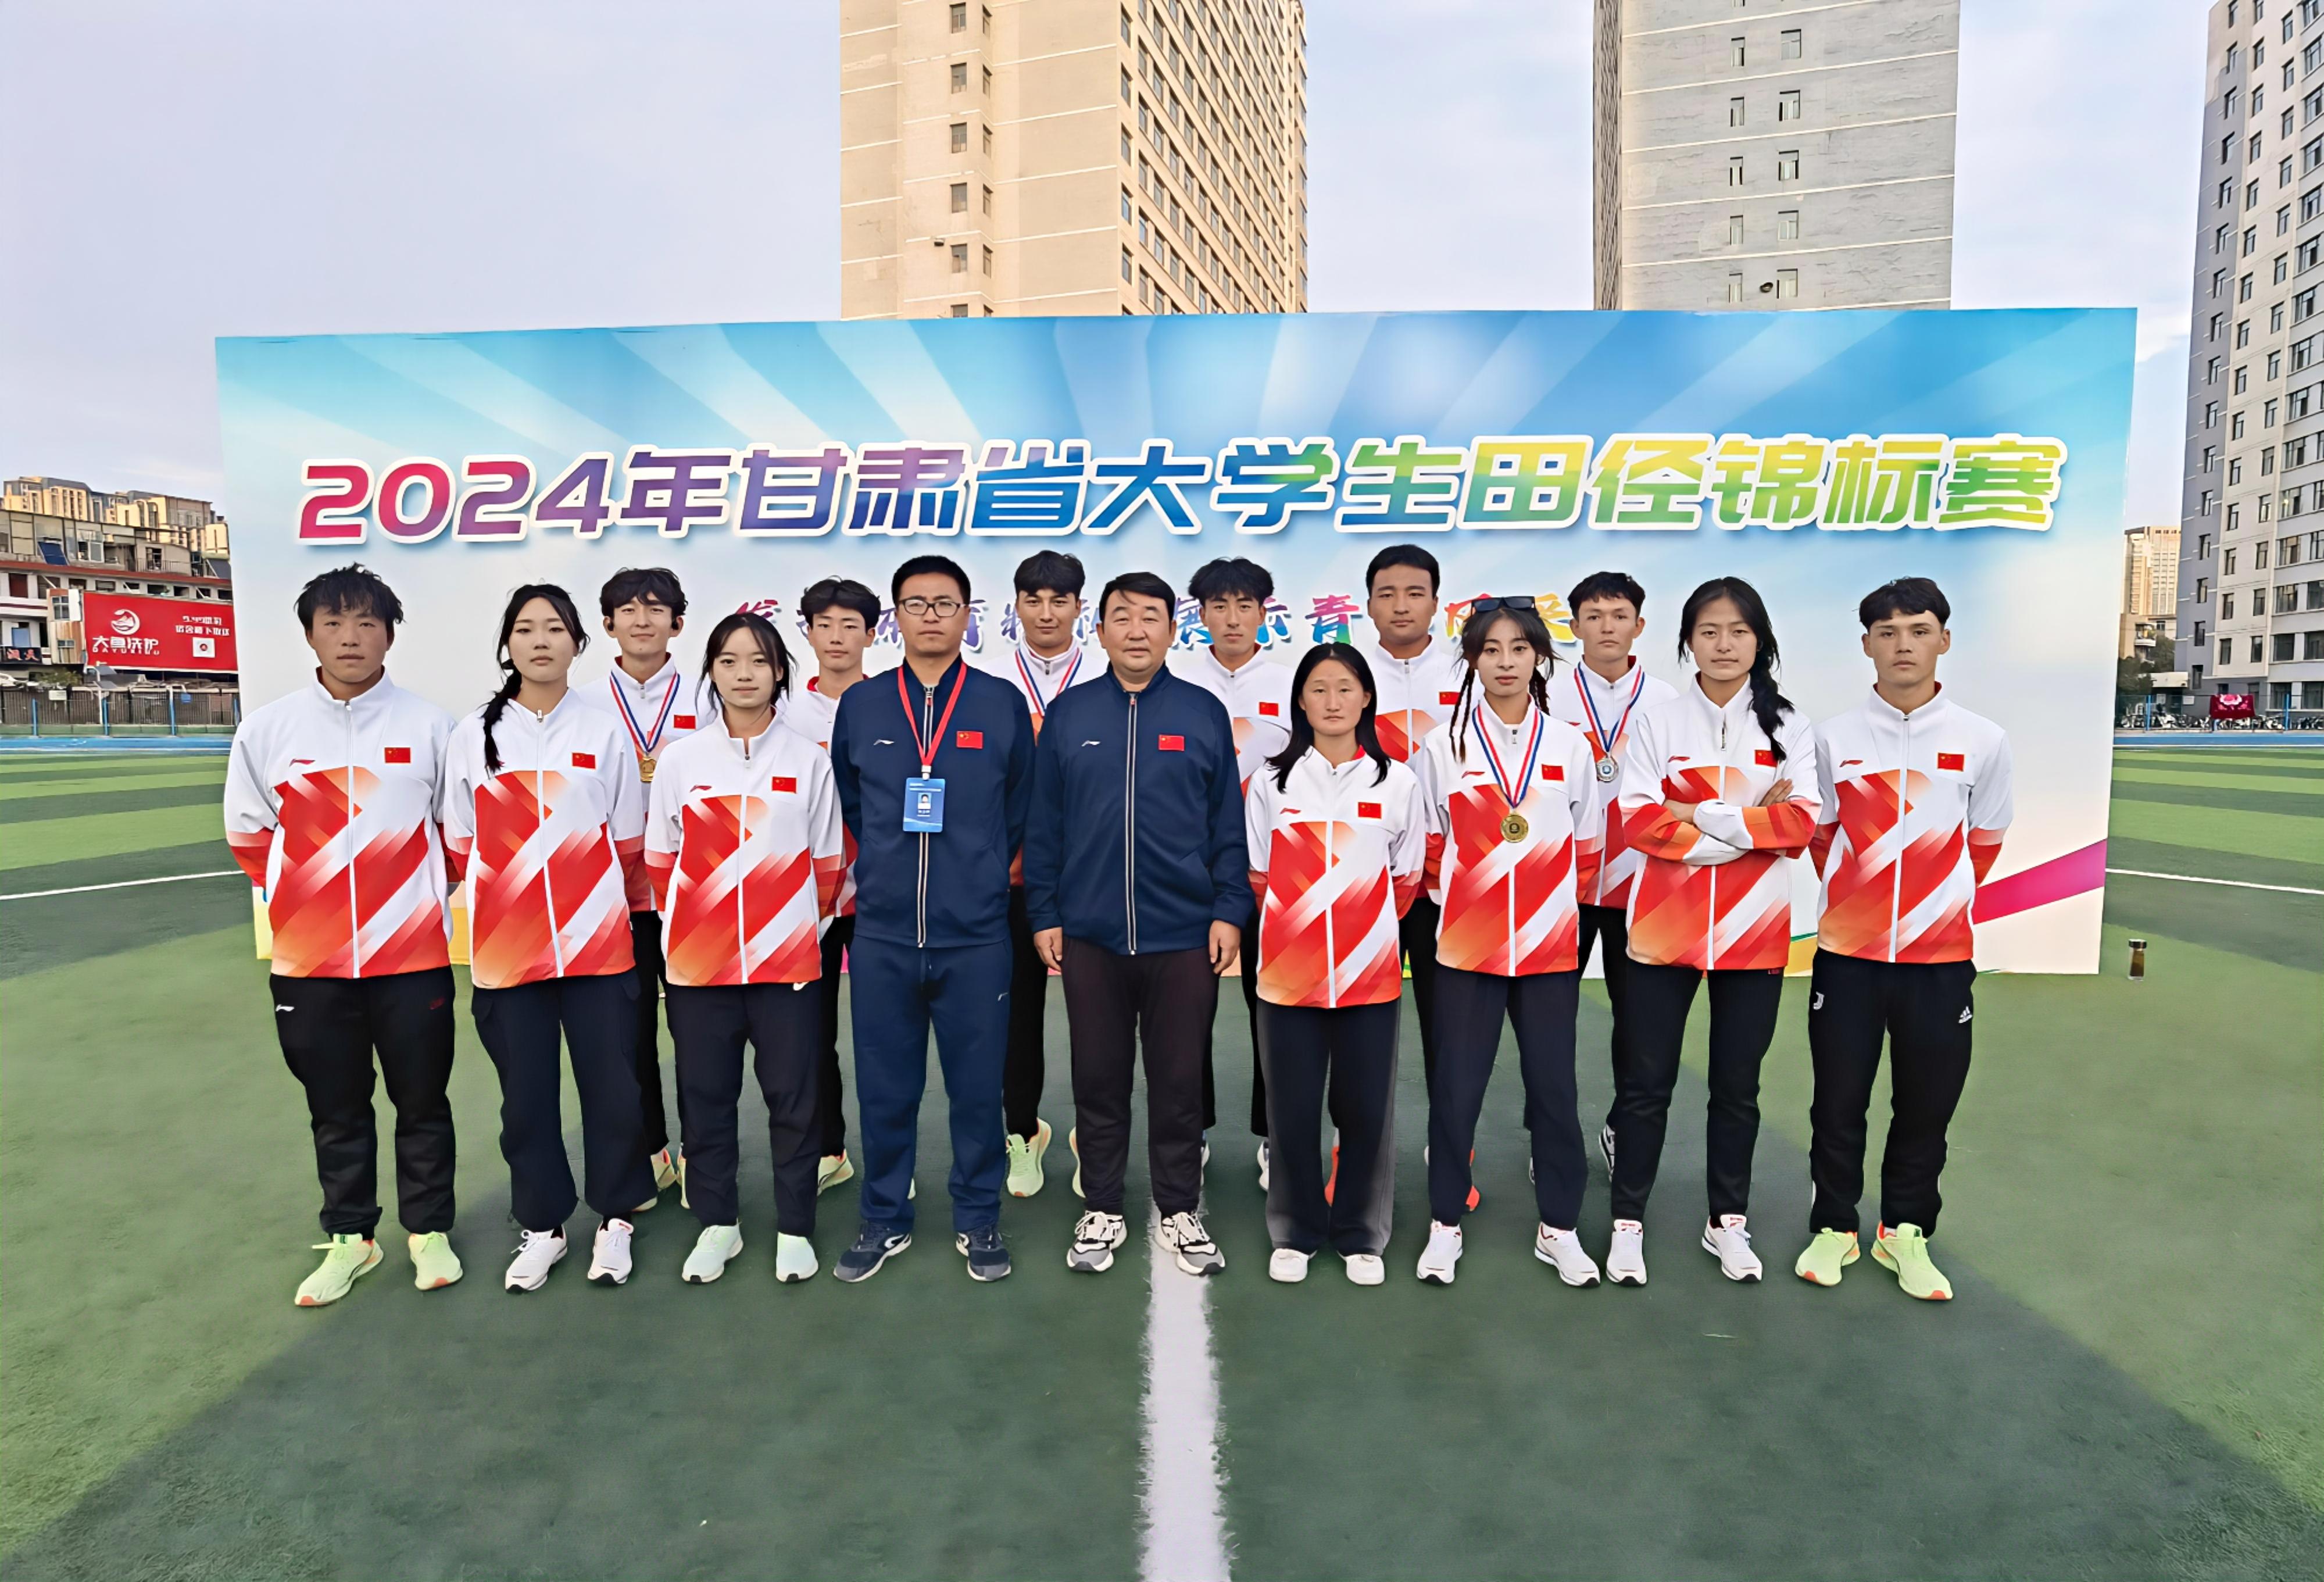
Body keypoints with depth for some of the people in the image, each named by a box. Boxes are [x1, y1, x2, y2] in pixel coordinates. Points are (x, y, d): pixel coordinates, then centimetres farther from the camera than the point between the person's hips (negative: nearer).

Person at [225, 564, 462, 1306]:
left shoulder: (429, 724, -4)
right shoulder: (268, 728, 0)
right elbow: (248, 833, 11)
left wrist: (419, 893, 6)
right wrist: (306, 897, 8)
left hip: (414, 953, -1)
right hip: (309, 960, 2)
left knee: (422, 1101, 10)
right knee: (336, 1109, 14)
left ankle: (428, 1229, 27)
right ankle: (348, 1236, 30)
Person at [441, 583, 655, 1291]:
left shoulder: (605, 732, 1)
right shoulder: (473, 734, 3)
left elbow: (628, 843, 7)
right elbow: (459, 845, 10)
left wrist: (588, 892, 7)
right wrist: (507, 893, 9)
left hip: (598, 940, -1)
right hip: (505, 946, 1)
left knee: (611, 1082, 3)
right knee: (526, 1093, 9)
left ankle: (615, 1219, 20)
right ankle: (541, 1227, 25)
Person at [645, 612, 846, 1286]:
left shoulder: (808, 758, 0)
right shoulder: (682, 758, 3)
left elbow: (829, 863, 6)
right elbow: (660, 860, 9)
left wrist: (804, 926, 6)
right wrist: (690, 926, 7)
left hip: (787, 961, -1)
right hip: (699, 962, 1)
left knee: (792, 1097, 6)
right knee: (705, 1096, 10)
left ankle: (795, 1228, 20)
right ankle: (717, 1223, 27)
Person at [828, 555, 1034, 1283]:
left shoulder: (1002, 703, 1)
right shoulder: (859, 706, 5)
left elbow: (1020, 808, 9)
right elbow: (848, 805, 16)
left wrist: (979, 875, 9)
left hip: (975, 934, -1)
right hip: (881, 933, 2)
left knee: (977, 1087, 8)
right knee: (884, 1090, 10)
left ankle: (978, 1219, 25)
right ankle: (885, 1219, 28)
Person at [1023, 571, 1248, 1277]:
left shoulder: (1204, 713, 2)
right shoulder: (1068, 713, 4)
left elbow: (1228, 825, 3)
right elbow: (1043, 825, 5)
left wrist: (1229, 911, -3)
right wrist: (1044, 914, 1)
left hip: (1184, 935, -1)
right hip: (1089, 934, 1)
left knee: (1179, 1081, 9)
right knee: (1098, 1080, 11)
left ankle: (1181, 1213, 24)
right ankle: (1101, 1211, 26)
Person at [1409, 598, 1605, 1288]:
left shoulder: (1570, 744, 4)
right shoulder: (1444, 745, 0)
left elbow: (1588, 845, 11)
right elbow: (1428, 842, 7)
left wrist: (1558, 900, 8)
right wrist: (1453, 895, 3)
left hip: (1551, 945, 1)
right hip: (1466, 943, -1)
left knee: (1554, 1084, 8)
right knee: (1456, 1085, 4)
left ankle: (1559, 1227, 24)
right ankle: (1445, 1223, 20)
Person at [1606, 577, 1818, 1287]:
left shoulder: (1788, 726, 5)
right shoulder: (1656, 722, 1)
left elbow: (1801, 822, -6)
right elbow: (1636, 820, -9)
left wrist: (1698, 813, -14)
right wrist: (1754, 822, -13)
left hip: (1754, 930, 1)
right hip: (1664, 926, -1)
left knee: (1737, 1084, 12)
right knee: (1646, 1082, 4)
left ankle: (1727, 1221, 28)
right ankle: (1628, 1221, 17)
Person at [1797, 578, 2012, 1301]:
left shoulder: (1984, 741, 0)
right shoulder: (1834, 738, -1)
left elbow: (1984, 844, 11)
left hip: (1942, 956, 1)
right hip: (1847, 951, 0)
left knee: (1927, 1104, 10)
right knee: (1839, 1100, 7)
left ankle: (1904, 1232, 29)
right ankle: (1834, 1227, 25)